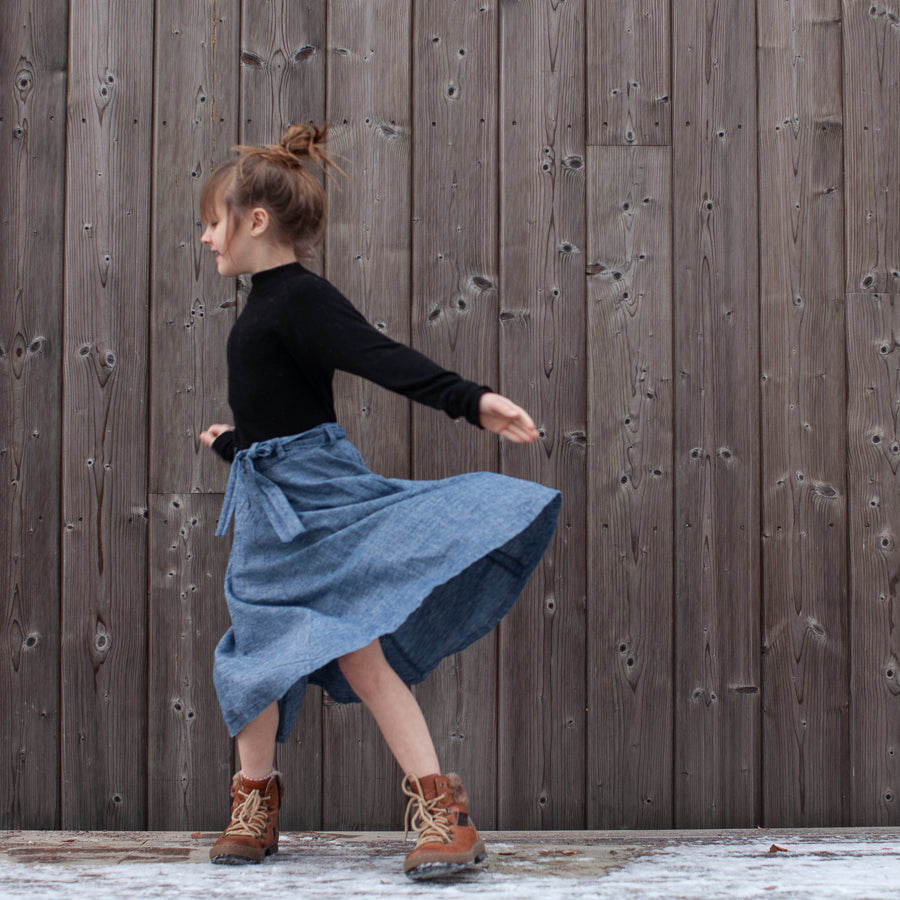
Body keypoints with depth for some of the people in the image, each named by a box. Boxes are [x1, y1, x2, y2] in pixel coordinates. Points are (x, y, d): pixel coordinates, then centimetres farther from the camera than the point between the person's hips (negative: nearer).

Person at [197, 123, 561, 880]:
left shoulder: (303, 299, -13)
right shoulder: (265, 306, 16)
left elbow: (387, 360, -26)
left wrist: (473, 400, -39)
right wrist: (232, 443, 46)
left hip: (317, 497, -10)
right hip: (269, 503, 10)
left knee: (356, 648, -16)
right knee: (257, 650, 13)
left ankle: (443, 812, -15)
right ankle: (255, 809, 27)